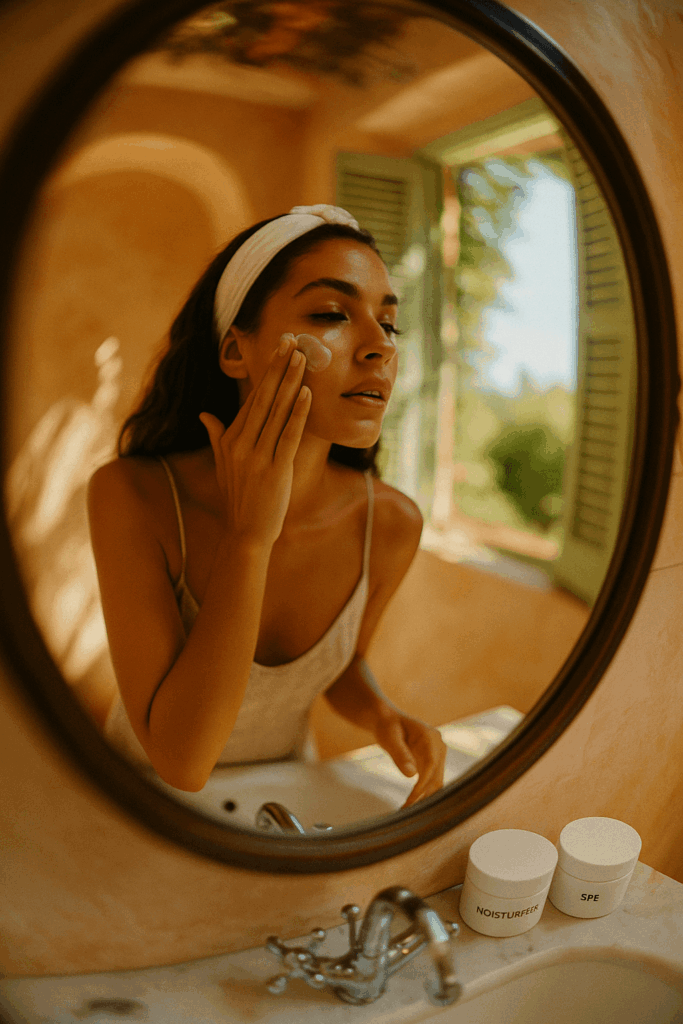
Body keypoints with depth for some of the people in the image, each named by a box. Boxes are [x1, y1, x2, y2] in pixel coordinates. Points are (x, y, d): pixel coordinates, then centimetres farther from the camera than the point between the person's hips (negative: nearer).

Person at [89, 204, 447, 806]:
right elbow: (181, 759, -28)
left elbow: (345, 665, 2)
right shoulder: (131, 496, -25)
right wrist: (248, 535, -33)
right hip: (142, 799, -2)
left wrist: (383, 717, -18)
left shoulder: (392, 524, -17)